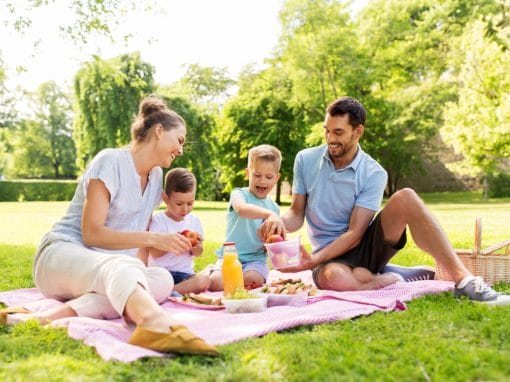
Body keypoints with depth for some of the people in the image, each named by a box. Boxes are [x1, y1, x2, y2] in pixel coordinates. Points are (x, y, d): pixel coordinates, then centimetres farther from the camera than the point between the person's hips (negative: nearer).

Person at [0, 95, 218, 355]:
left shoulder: (156, 176, 14)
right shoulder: (111, 161, -9)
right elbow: (91, 233, -17)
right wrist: (153, 239, -23)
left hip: (113, 268, 7)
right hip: (61, 254, -7)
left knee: (163, 280, -27)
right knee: (121, 266, -41)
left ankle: (59, 314, -39)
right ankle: (159, 325, -72)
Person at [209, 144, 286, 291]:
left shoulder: (274, 207, 10)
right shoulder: (239, 194, -3)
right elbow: (241, 208, -32)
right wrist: (269, 214, -48)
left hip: (256, 259, 2)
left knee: (252, 280, -30)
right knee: (216, 283, -25)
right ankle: (210, 271, 10)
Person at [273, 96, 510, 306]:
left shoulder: (374, 174, -10)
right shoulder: (305, 160, -4)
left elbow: (355, 233, -16)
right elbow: (297, 214, 0)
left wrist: (313, 261, -28)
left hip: (366, 246, 0)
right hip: (331, 256, 0)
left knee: (406, 197, -28)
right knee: (336, 278, -41)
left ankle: (463, 279, -28)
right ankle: (402, 278, -14)